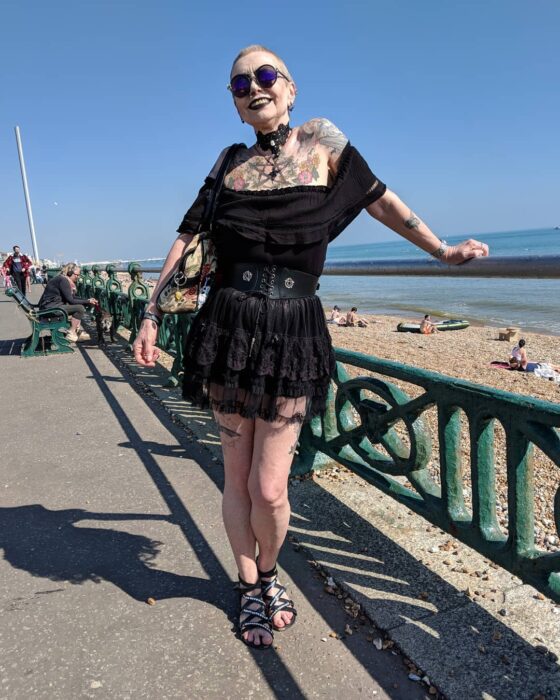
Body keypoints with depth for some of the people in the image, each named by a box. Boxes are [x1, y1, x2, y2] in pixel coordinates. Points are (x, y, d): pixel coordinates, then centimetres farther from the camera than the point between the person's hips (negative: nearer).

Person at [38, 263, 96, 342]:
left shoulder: (64, 280, 14)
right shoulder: (63, 280, -16)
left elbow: (73, 297, 17)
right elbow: (70, 300, -19)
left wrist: (88, 300, 6)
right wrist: (88, 301, -12)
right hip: (50, 308, -11)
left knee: (81, 305, 16)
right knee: (80, 308, -19)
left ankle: (79, 332, 7)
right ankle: (71, 334, -12)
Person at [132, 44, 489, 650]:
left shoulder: (322, 141, 8)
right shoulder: (231, 162, 10)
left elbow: (380, 201, 14)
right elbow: (186, 239, 10)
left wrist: (444, 251, 19)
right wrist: (151, 315, 5)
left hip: (293, 334, -1)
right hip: (228, 330, 2)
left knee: (269, 488, -1)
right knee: (238, 477, 9)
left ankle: (268, 574, 32)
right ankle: (250, 589, 33)